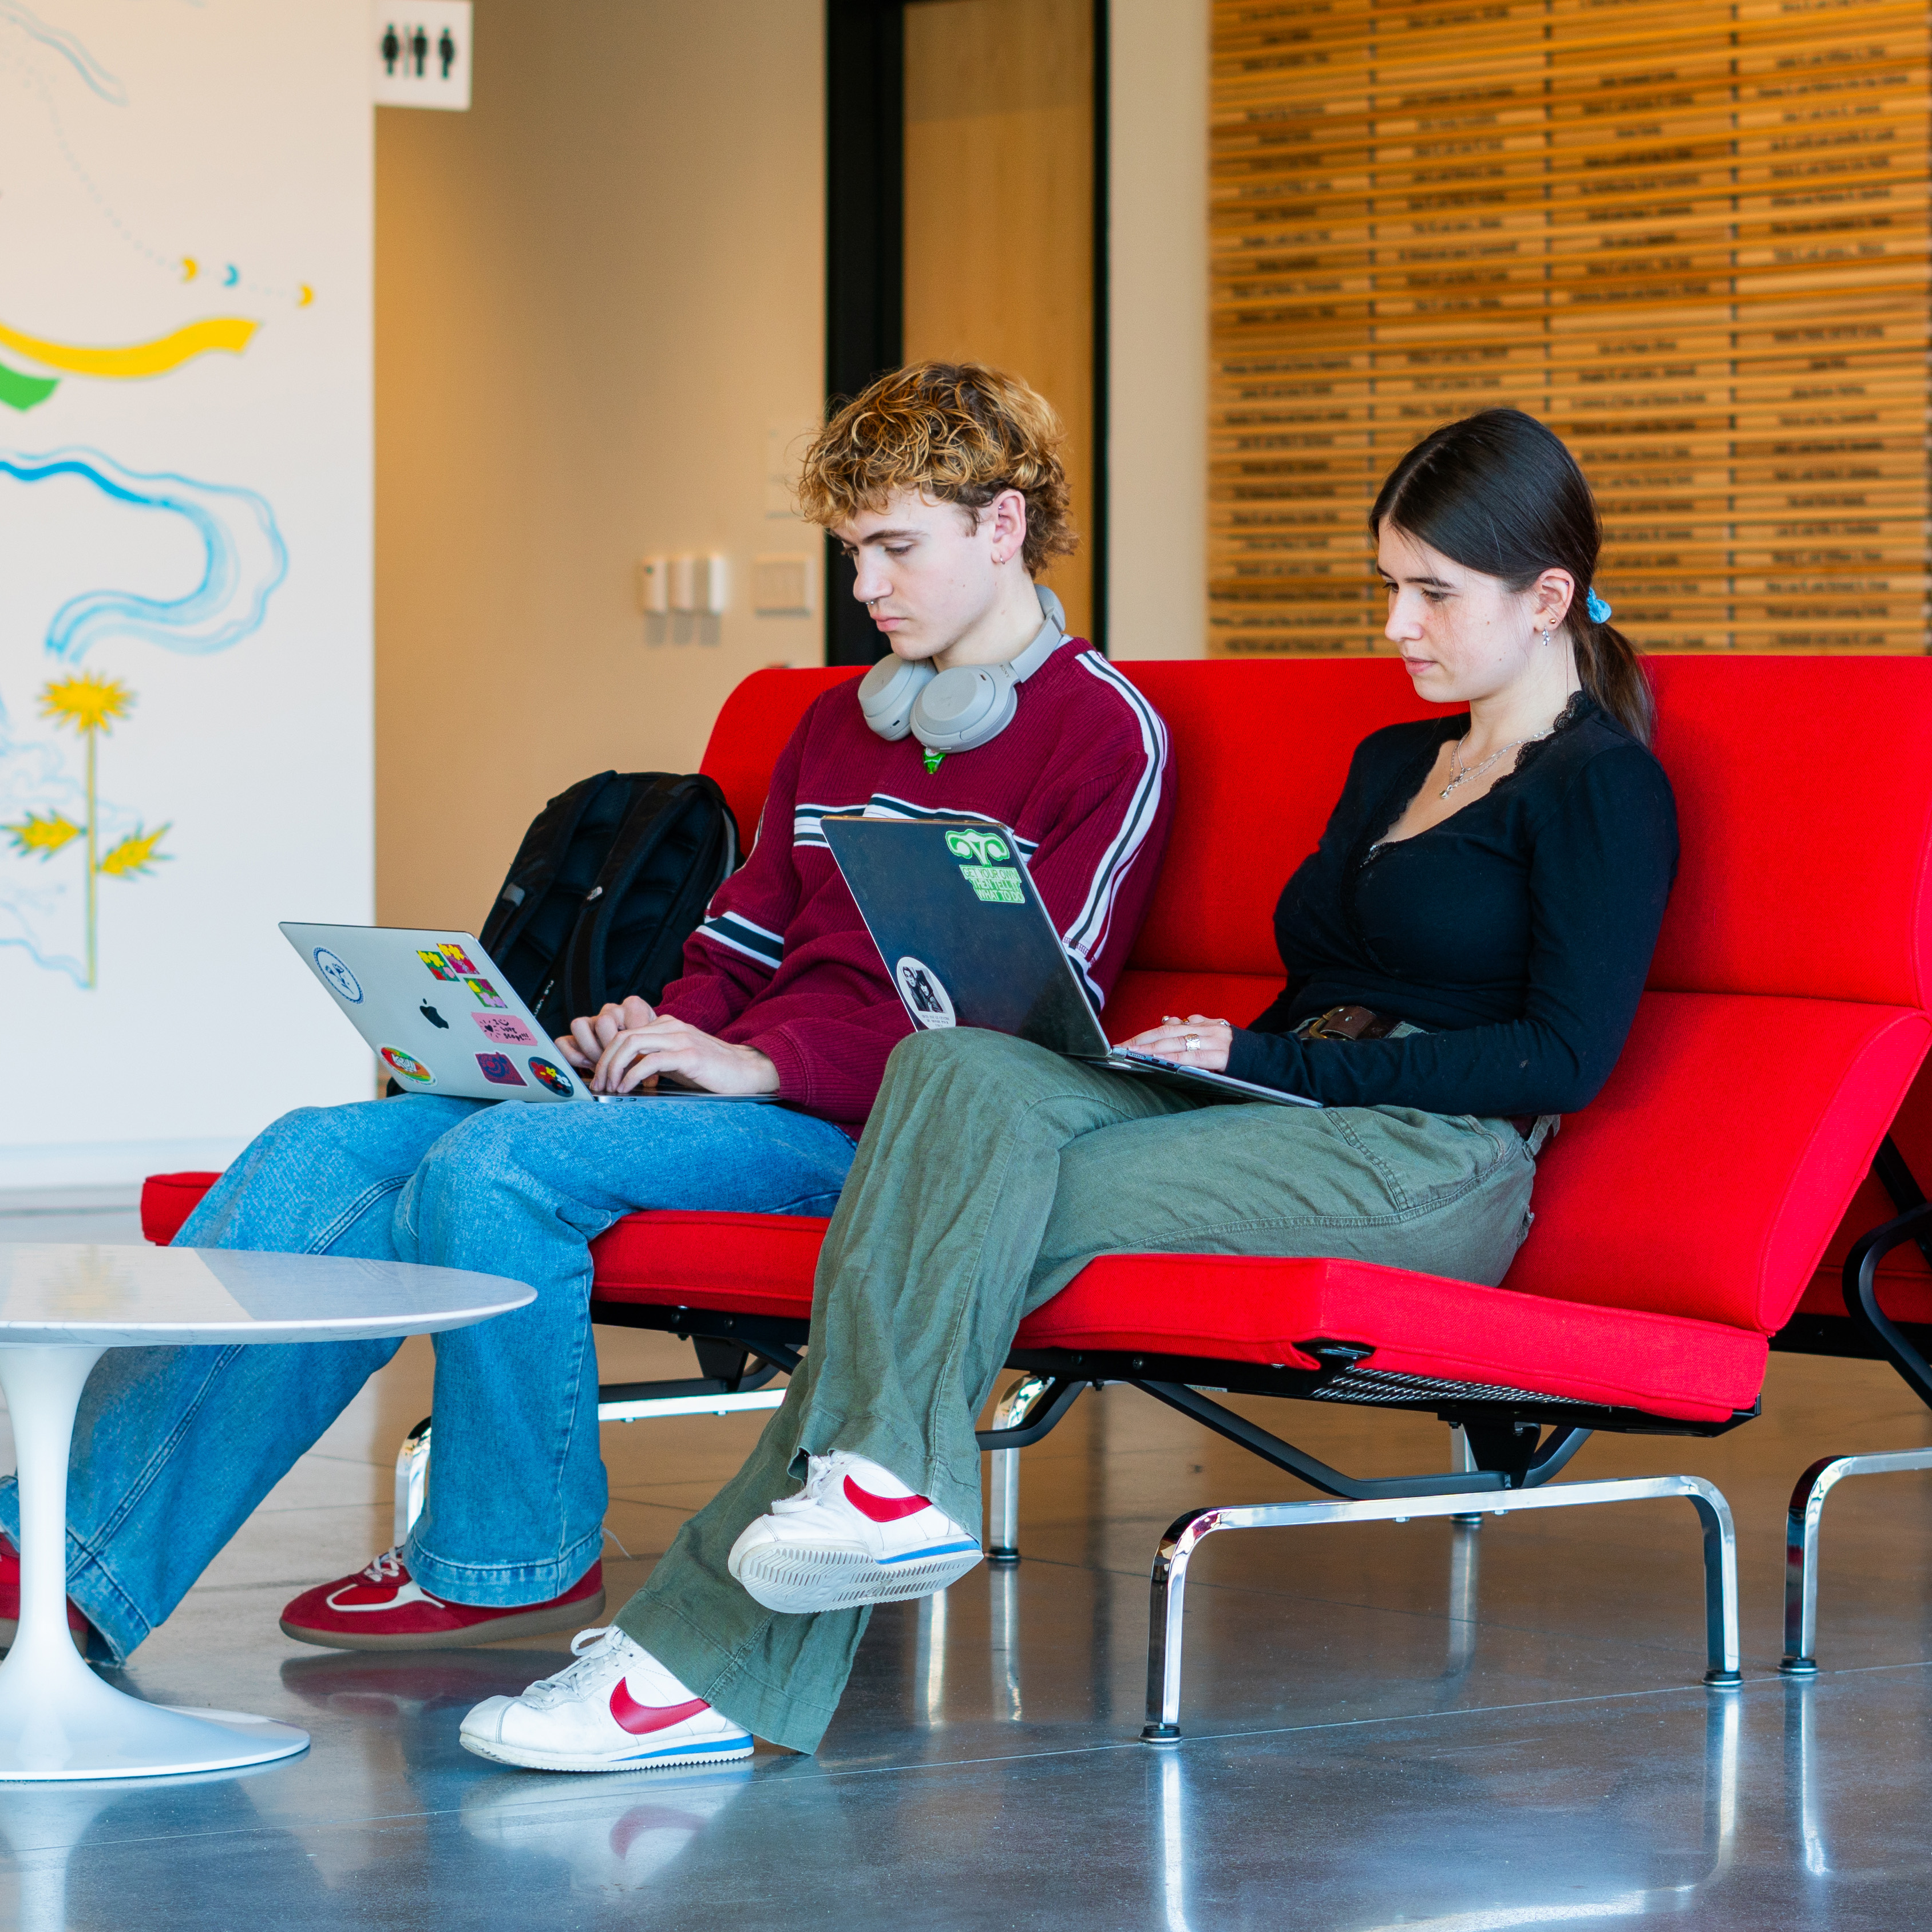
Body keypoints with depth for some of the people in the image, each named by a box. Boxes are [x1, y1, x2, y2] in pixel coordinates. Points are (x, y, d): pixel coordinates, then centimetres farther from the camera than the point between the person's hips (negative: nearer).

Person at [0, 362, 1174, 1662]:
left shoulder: (1106, 736, -3)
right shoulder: (840, 725, 24)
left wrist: (763, 1062, -18)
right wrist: (662, 1031, 1)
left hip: (872, 1121, -8)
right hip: (745, 1085, 8)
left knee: (497, 1163, -31)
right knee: (324, 1152, -12)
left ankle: (508, 1561, -16)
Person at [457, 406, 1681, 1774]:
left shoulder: (1601, 788, 1)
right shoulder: (1396, 762, 27)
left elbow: (1565, 1057, -11)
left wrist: (1269, 1064, -14)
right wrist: (1206, 1049, 1)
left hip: (1434, 1162, -7)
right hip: (1284, 1115, 7)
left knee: (1003, 1211, -25)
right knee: (971, 1074, -21)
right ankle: (883, 1486, -33)